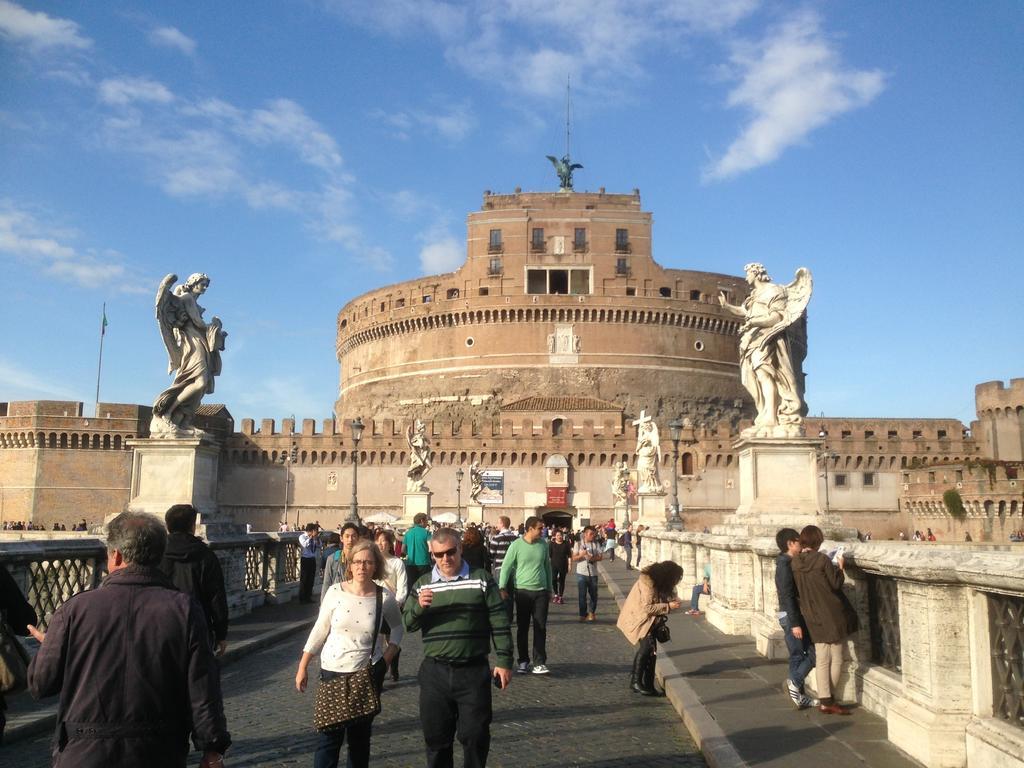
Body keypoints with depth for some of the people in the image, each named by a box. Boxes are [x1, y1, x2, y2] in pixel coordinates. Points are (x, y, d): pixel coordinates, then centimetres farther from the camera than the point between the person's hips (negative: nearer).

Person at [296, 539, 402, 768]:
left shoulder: (385, 597, -7)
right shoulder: (335, 591, -8)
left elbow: (398, 628, 10)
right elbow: (319, 630, -1)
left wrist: (388, 656, -2)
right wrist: (303, 667, 1)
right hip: (333, 670, 0)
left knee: (360, 735, 11)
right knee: (329, 735, -2)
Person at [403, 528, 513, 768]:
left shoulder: (481, 579, -1)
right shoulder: (422, 584, 6)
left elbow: (499, 623, -1)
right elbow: (408, 625, 4)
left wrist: (503, 660, -6)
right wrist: (419, 607, -16)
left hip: (474, 671, -2)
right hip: (434, 672, 2)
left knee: (475, 737, 4)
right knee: (436, 738, 12)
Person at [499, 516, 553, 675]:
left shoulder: (543, 544, 4)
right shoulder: (517, 545, -8)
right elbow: (506, 566, -6)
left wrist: (549, 588, 16)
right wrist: (502, 588, -14)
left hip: (540, 591, 2)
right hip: (522, 591, -2)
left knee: (540, 628, -1)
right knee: (522, 628, 6)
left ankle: (539, 663, 2)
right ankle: (523, 661, 17)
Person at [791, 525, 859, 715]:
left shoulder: (795, 562, 0)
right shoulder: (822, 559, -16)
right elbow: (836, 584, -12)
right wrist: (840, 567, 3)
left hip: (813, 617, 5)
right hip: (831, 615, -5)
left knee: (821, 660, 11)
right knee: (836, 660, 6)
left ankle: (825, 700, 12)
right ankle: (828, 700, 8)